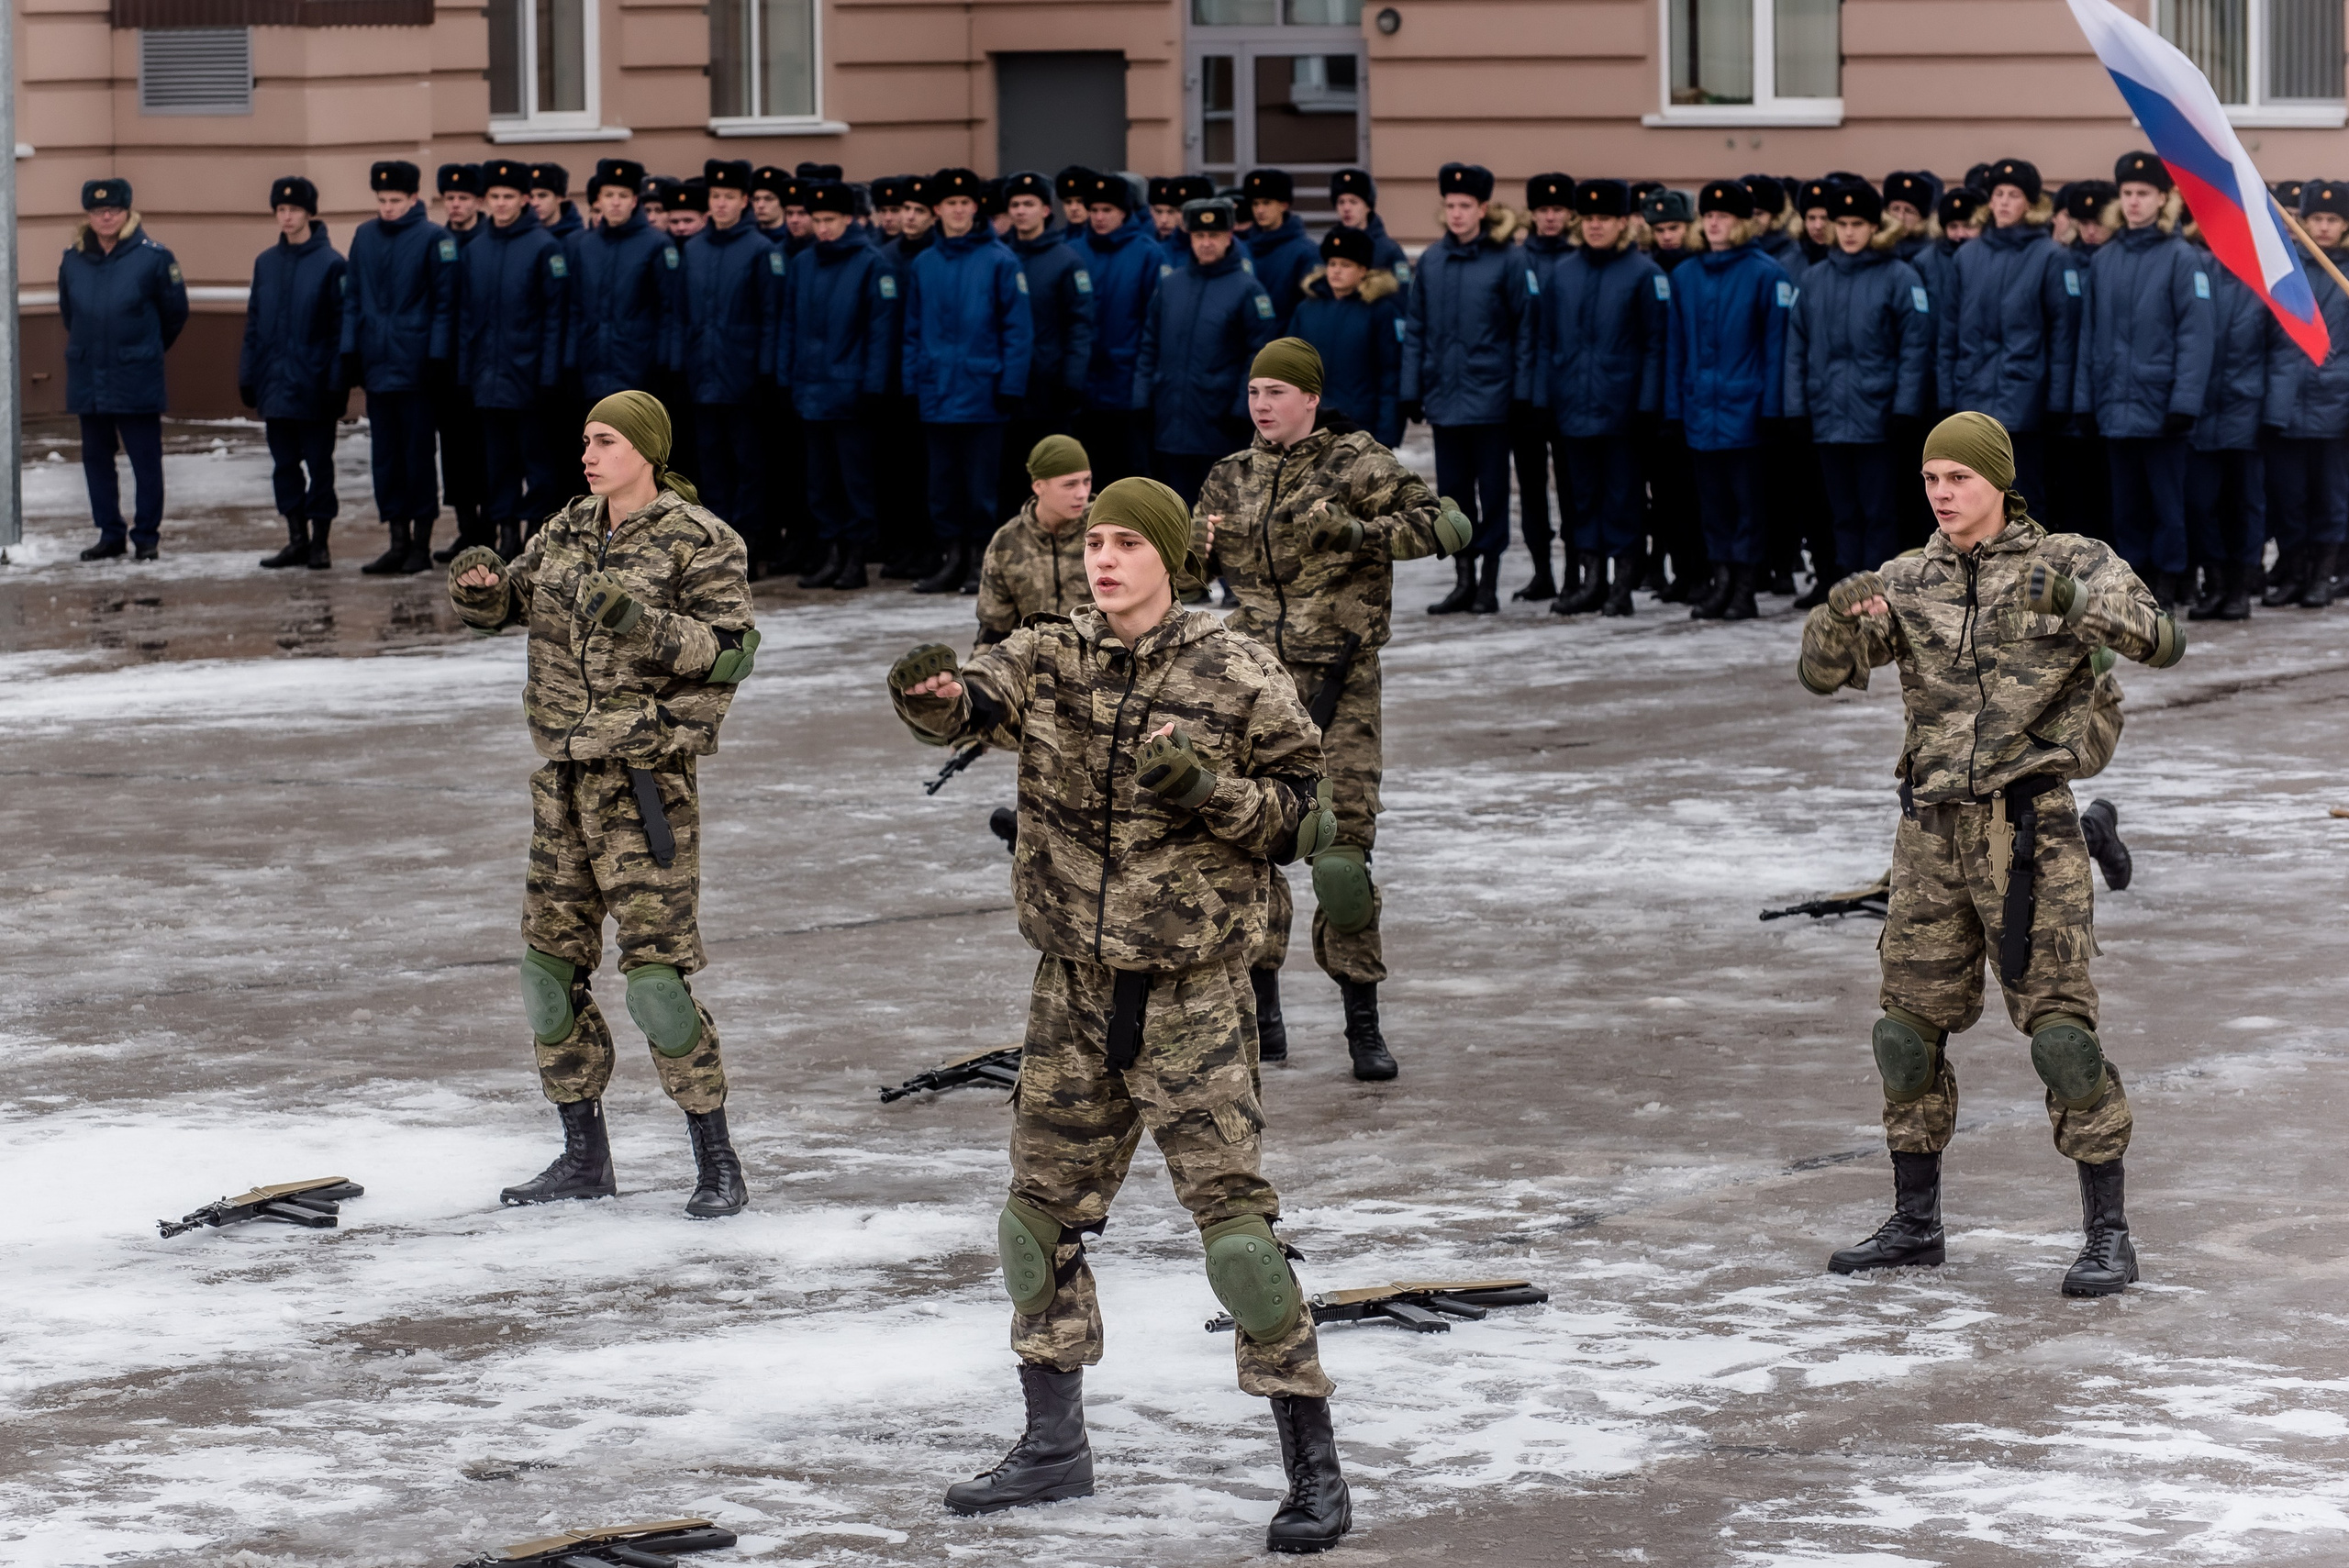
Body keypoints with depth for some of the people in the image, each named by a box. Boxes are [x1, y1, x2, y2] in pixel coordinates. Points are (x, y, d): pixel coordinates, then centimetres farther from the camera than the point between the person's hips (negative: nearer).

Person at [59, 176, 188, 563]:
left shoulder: (152, 257, -8)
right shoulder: (74, 261, 3)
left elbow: (175, 313, 3)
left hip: (137, 381, -4)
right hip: (87, 380, 4)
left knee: (146, 461, -1)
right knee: (96, 458, 10)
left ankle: (147, 536, 7)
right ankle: (110, 535, 19)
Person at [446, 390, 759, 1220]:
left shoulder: (699, 543, -7)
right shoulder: (569, 530, 11)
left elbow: (733, 650, -13)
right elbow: (507, 600, 20)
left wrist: (645, 625, -27)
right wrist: (480, 584, -3)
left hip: (647, 777, -7)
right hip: (563, 775, 7)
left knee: (656, 970, -12)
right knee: (551, 965, 10)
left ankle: (717, 1164, -2)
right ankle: (584, 1157, 22)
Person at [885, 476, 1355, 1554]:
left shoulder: (1237, 679, -7)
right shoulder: (1050, 659, 3)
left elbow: (1305, 818, -3)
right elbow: (975, 701, -15)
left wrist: (1212, 794, -21)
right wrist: (932, 691, -39)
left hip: (1190, 997, -5)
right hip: (1075, 989, 5)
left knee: (1233, 1215, -10)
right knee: (1042, 1211, 14)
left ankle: (1314, 1473, -2)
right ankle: (1054, 1446, 31)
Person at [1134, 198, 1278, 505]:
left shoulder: (1246, 289, -4)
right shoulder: (1170, 285, 10)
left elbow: (1260, 355, -6)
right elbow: (1149, 346, 13)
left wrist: (1242, 410, -12)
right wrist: (1142, 398, 5)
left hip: (1218, 424, -4)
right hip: (1169, 424, 4)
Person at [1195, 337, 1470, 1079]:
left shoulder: (1355, 463, -2)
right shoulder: (1230, 478, 11)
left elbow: (1449, 526, -7)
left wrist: (1364, 533, -19)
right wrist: (1191, 546, -3)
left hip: (1338, 682, -4)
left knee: (1343, 845, -8)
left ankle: (1363, 1023, -1)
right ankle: (1260, 1004, 14)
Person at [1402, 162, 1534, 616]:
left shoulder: (1508, 260, -5)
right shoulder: (1431, 261, 7)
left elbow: (1525, 329, -3)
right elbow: (1414, 329, 10)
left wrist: (1522, 392, -8)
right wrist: (1411, 392, 5)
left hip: (1490, 398, -4)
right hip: (1444, 396, 4)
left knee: (1491, 490, 3)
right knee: (1452, 489, 8)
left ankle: (1488, 582, 9)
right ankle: (1463, 581, 16)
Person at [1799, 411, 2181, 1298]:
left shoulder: (2072, 563, -3)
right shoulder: (1908, 583, 8)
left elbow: (2160, 642, -15)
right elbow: (1822, 671, 0)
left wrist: (2073, 603, -34)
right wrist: (1843, 611, -24)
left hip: (2030, 827, -5)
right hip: (1935, 829, 5)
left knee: (2060, 1027, -10)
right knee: (1911, 1030, 8)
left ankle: (2108, 1238, -4)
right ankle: (1914, 1225, 22)